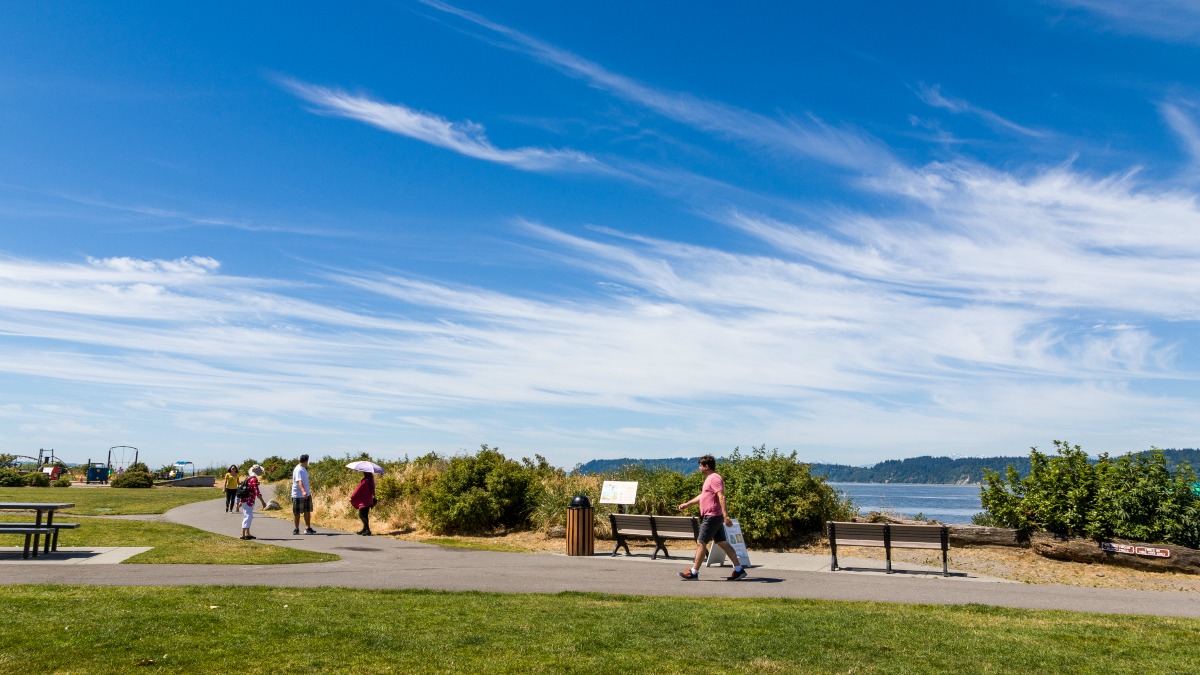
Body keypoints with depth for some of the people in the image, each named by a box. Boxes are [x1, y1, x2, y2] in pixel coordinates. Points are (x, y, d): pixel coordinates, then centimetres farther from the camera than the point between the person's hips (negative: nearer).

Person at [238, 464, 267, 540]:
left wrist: (241, 501, 25)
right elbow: (257, 492, -23)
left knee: (249, 517, 16)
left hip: (245, 500, 10)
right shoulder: (254, 479, -16)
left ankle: (247, 534, 21)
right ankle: (243, 534, -6)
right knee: (247, 517, -6)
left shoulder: (248, 478, 12)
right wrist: (263, 502, -21)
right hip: (248, 501, -10)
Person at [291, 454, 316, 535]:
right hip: (298, 495, -9)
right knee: (297, 513, 4)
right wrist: (303, 491, -46)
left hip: (306, 494, 9)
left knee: (308, 511, 7)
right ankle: (296, 529, 13)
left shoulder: (303, 469, 11)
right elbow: (299, 481, -33)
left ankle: (308, 528, 12)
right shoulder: (298, 470, -19)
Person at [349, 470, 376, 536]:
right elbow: (372, 490, 12)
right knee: (365, 515, 17)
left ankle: (367, 530, -13)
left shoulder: (364, 481, -19)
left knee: (362, 515, -5)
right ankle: (365, 529, 24)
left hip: (364, 501, -9)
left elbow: (358, 490, -13)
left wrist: (352, 497, -1)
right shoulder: (370, 480, 5)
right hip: (369, 500, 9)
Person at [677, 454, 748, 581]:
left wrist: (726, 516, -31)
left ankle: (694, 573, 1)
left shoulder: (714, 478, -15)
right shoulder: (709, 478, 18)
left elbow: (722, 497, -24)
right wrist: (687, 504, 32)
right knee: (722, 543, 10)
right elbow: (702, 496, 30)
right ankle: (739, 569, 11)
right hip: (713, 517, 10)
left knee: (700, 543, -5)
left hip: (712, 517, -10)